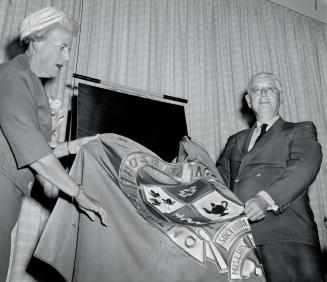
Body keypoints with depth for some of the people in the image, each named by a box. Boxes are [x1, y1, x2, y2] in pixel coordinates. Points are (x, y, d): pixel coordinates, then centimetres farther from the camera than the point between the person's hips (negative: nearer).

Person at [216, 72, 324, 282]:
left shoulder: (301, 131, 14)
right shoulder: (236, 140, 27)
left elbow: (306, 165, -5)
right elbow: (222, 175, 19)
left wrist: (266, 198, -21)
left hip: (286, 238, -2)